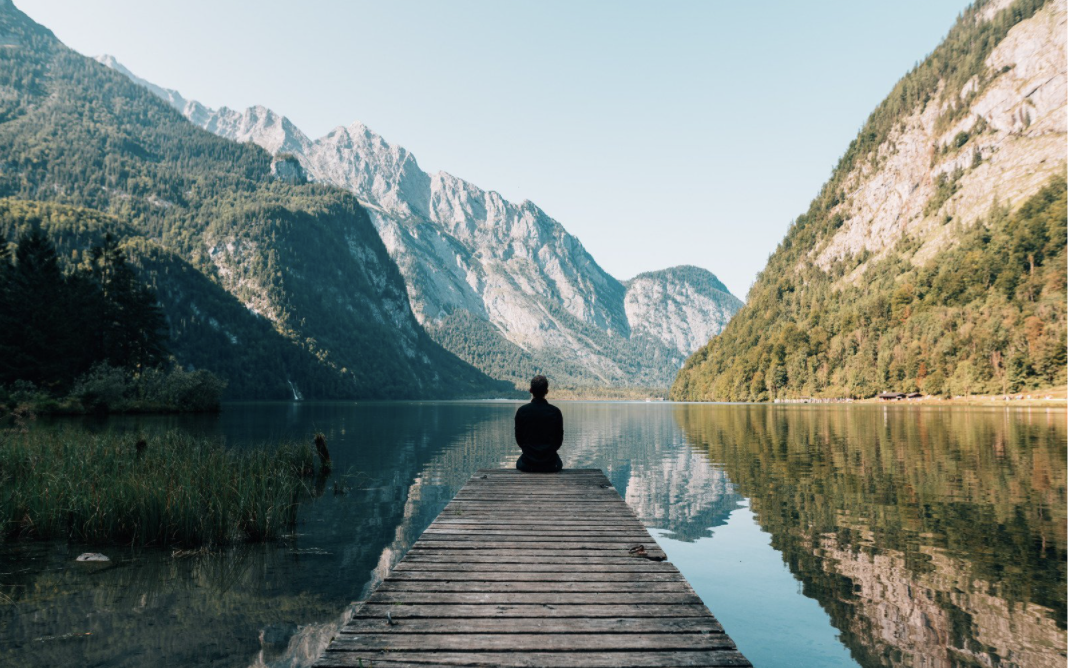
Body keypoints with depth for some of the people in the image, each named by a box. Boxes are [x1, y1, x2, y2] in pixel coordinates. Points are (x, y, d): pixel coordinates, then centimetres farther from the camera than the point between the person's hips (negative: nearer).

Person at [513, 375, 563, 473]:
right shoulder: (555, 411, -8)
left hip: (527, 465, 0)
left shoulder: (522, 411, -8)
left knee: (519, 463, 34)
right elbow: (559, 440, 0)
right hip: (550, 465, 0)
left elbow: (518, 439, 1)